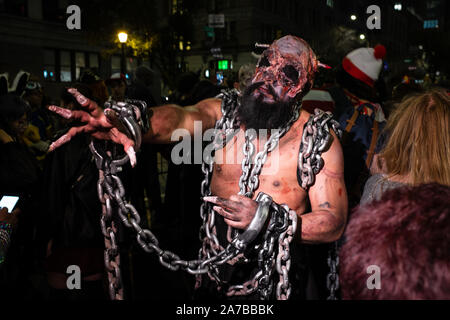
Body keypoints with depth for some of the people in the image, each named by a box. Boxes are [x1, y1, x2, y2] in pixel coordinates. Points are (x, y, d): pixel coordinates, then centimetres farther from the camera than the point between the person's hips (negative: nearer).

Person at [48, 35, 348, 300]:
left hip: (275, 284, -2)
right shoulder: (223, 111, -4)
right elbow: (182, 118, -26)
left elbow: (334, 223, -13)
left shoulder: (320, 138, -10)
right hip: (213, 274, 2)